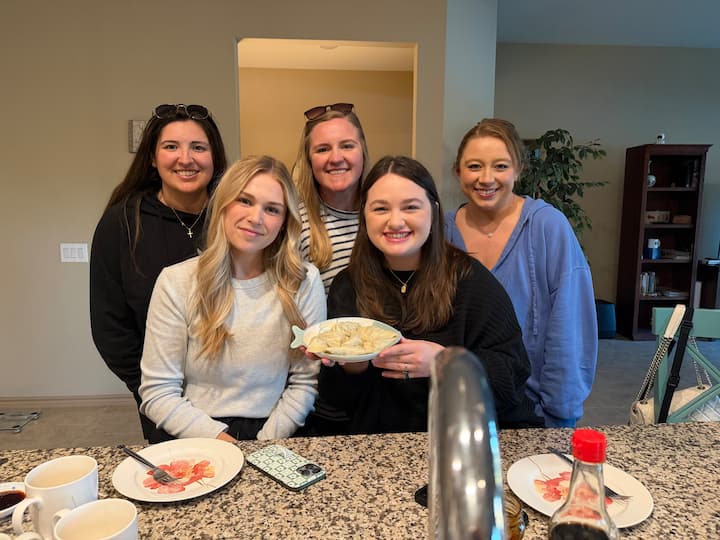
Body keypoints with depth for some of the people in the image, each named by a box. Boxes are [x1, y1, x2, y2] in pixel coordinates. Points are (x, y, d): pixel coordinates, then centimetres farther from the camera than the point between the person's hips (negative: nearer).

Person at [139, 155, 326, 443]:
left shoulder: (304, 281, -3)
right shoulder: (176, 282, -3)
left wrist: (265, 445, -9)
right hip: (191, 438, 0)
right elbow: (157, 392, -3)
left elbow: (305, 383, 1)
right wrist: (220, 440, -14)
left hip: (271, 434, 0)